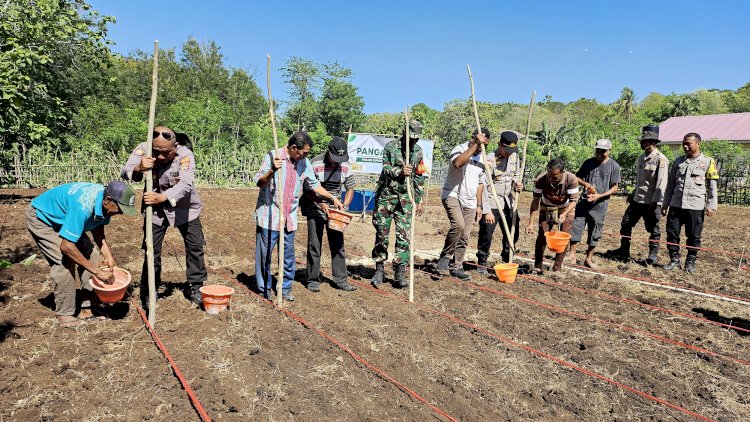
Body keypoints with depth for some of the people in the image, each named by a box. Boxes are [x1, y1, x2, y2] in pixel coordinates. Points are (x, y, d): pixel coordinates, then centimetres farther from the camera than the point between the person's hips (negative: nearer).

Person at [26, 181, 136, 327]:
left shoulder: (105, 202, -16)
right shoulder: (84, 207, -42)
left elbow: (98, 232, -1)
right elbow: (66, 246, -40)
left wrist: (108, 257, -14)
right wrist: (97, 271, -36)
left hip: (66, 218, 8)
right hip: (40, 218, -8)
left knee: (91, 256, -5)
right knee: (64, 263, -19)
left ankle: (86, 310, 2)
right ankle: (64, 316, -6)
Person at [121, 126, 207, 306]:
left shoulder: (185, 155, -26)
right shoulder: (143, 150, -18)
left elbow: (185, 184, -38)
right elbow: (125, 172, -25)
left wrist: (162, 197, -53)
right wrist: (138, 168, -48)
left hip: (184, 207, -1)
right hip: (155, 209, 1)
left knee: (195, 246, 2)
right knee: (152, 250, 3)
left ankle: (195, 288, 18)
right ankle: (147, 292, 18)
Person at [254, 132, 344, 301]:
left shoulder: (305, 163, 5)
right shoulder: (273, 156, -10)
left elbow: (315, 185, 16)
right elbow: (259, 182, -12)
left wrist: (333, 198, 12)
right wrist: (272, 170, -30)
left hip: (290, 217, 4)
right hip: (269, 215, -4)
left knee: (289, 255, 9)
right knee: (265, 254, 5)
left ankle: (286, 288, 23)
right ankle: (265, 289, 20)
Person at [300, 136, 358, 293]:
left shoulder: (345, 166, -3)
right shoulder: (315, 164, -15)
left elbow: (350, 188, 6)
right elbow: (308, 190, -11)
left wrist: (344, 206, -8)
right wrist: (322, 204, -23)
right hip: (315, 210, -4)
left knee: (338, 245, 6)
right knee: (314, 246, 1)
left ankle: (340, 279, 15)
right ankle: (313, 280, 12)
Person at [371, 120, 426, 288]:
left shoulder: (418, 151, 8)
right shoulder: (391, 147, -4)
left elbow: (420, 178, 12)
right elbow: (386, 168, -14)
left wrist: (420, 200, 9)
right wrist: (400, 171, -34)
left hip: (406, 197, 3)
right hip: (386, 194, -2)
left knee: (404, 235, -2)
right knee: (382, 233, 3)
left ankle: (399, 273, 5)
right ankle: (379, 269, 16)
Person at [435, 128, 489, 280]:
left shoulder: (482, 158, 13)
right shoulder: (460, 149, -8)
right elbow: (458, 163, -33)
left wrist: (479, 205, 16)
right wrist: (475, 145, -29)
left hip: (470, 202, 7)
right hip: (452, 195, -6)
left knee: (464, 237, 4)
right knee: (458, 224, -28)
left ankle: (456, 267, 15)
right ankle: (445, 257, -10)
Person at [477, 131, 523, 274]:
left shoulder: (514, 157, 5)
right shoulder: (490, 160, -15)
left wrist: (517, 184, -6)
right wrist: (487, 211, -19)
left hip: (508, 202, 7)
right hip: (492, 203, -6)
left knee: (513, 234, 13)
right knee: (486, 234, -5)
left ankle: (508, 261, 31)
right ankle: (482, 263, 13)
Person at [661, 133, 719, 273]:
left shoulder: (708, 162, 2)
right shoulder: (678, 162, 13)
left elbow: (712, 186, 0)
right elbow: (671, 184, 16)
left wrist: (711, 206, -6)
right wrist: (665, 203, 14)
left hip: (696, 207, -3)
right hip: (676, 205, 3)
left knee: (694, 236, 4)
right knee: (672, 233, 2)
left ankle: (690, 262, 17)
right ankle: (674, 259, 15)